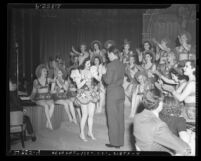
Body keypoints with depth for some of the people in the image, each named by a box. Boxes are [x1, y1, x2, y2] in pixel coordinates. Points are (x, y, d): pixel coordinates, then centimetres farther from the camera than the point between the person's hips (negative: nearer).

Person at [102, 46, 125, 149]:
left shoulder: (110, 65, -14)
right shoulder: (122, 65, 9)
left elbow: (108, 81, -16)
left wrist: (104, 74, 1)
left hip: (112, 93, -7)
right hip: (121, 92, 7)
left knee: (113, 118, 1)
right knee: (120, 118, 11)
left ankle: (114, 142, 6)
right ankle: (120, 141, 18)